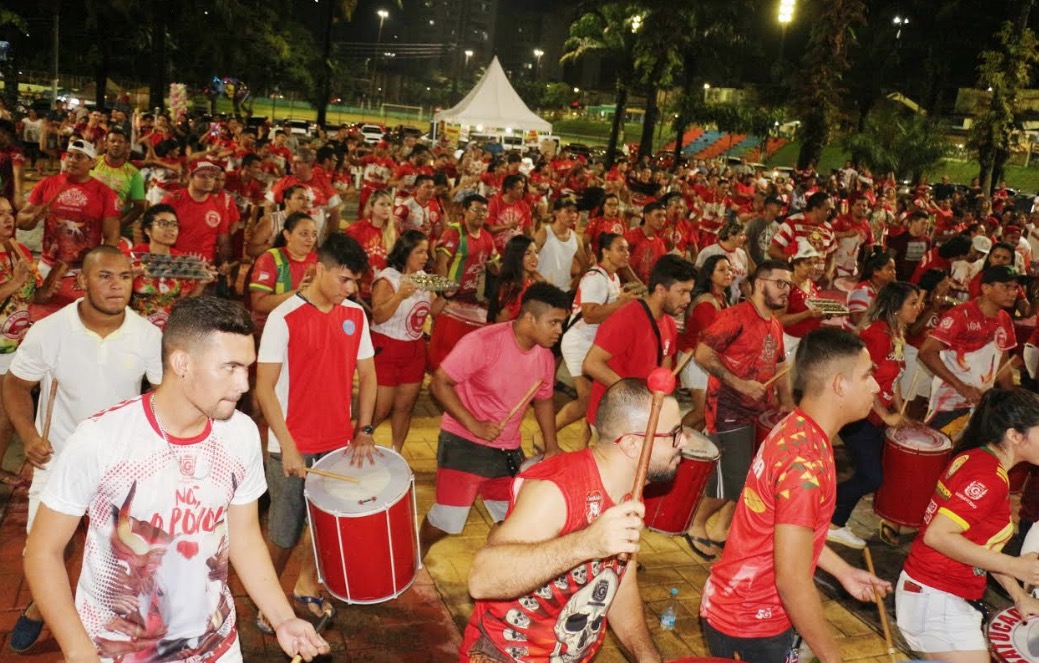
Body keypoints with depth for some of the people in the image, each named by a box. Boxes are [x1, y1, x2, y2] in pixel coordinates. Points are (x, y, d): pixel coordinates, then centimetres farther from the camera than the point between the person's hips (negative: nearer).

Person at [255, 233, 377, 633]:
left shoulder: (355, 315, 2)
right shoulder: (285, 317, -14)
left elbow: (367, 375, 9)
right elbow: (264, 388, -13)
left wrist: (364, 430, -1)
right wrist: (287, 446, -16)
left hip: (340, 443, 5)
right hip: (293, 447, -5)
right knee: (285, 534, 8)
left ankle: (306, 585, 41)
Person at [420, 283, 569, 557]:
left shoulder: (545, 357, -1)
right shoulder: (483, 342, -21)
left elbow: (543, 400, 16)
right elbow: (439, 383, -18)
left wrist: (552, 447, 7)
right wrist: (474, 425, -24)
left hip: (508, 451, 6)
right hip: (464, 444, -6)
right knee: (446, 521, -3)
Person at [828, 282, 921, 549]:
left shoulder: (898, 335, 10)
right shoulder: (877, 333, -19)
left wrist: (900, 414, 10)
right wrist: (887, 416, -15)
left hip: (878, 416, 9)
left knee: (869, 475, 11)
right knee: (871, 477, -8)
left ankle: (834, 525, 22)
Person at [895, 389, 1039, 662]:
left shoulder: (974, 458, 6)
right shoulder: (989, 477, -21)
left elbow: (975, 543, 12)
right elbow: (937, 535, -26)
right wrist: (1013, 566, -21)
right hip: (936, 601, -9)